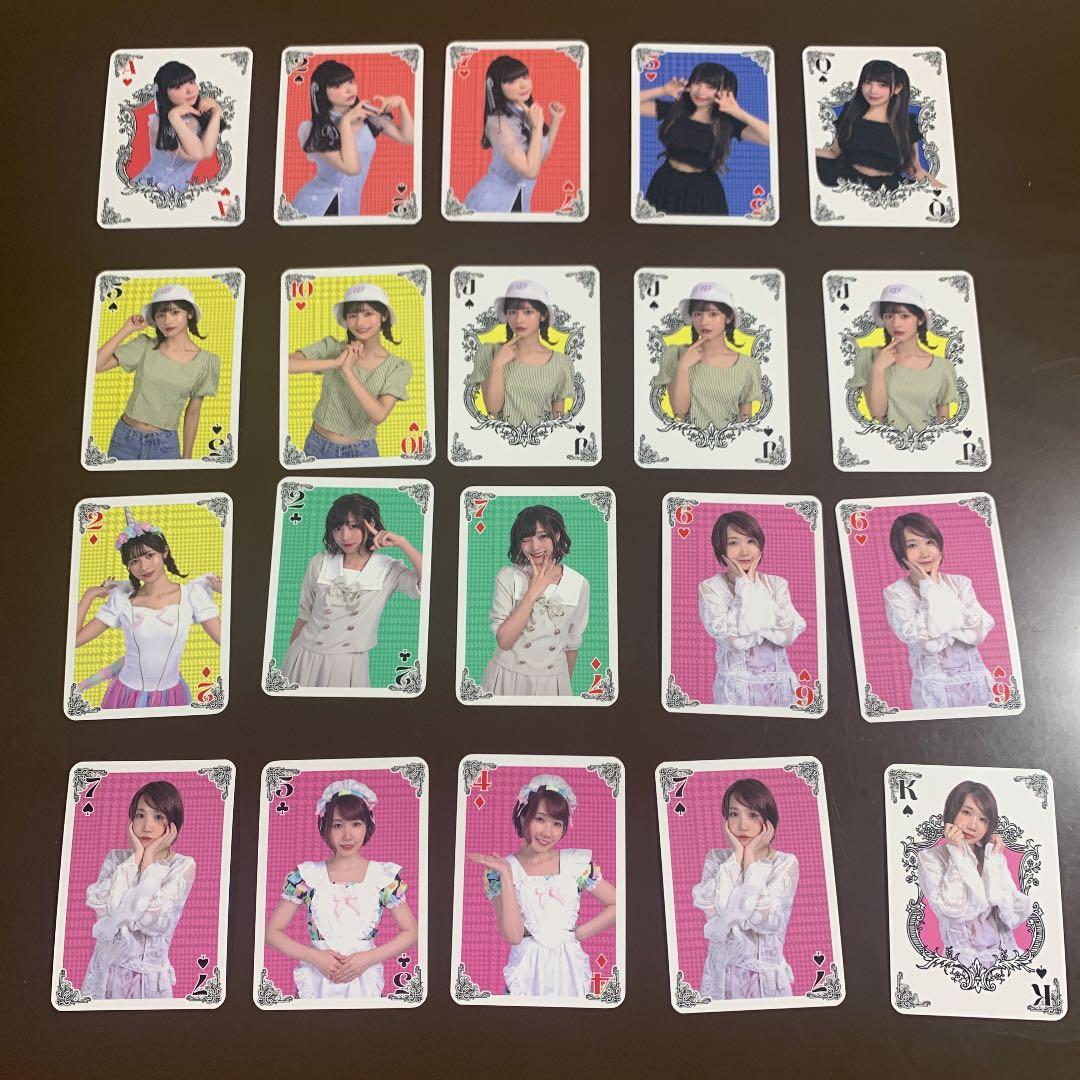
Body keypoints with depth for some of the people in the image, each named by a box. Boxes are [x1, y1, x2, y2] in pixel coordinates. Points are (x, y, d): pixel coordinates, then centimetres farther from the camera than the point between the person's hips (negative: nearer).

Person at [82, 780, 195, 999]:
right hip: (106, 970, 2)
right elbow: (103, 908, -16)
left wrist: (149, 859, -16)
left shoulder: (183, 866, -8)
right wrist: (136, 856, -14)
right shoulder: (116, 858, 1)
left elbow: (151, 920, -21)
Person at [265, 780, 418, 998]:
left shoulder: (385, 876, -5)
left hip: (365, 982, 0)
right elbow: (272, 932, -1)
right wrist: (314, 957, -13)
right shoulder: (306, 876, -4)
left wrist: (368, 958, -13)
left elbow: (411, 932, 0)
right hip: (316, 981, 0)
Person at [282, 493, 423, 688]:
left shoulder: (389, 570, -9)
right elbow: (304, 614, 7)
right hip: (304, 656, 2)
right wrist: (290, 655, 13)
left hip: (348, 664, -2)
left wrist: (402, 543, -25)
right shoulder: (319, 563, -3)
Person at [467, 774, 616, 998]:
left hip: (569, 969, 2)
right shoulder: (499, 870, -6)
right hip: (527, 971, -1)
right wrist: (506, 874, -20)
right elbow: (513, 935, -16)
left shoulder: (576, 862, -2)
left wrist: (578, 933, -6)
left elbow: (616, 906, -1)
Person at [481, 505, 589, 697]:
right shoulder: (507, 576, -10)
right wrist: (533, 592, -21)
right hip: (507, 677, -1)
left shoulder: (579, 585, -6)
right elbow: (504, 641, -17)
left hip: (552, 681, 1)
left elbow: (572, 643, 6)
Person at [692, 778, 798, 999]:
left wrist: (750, 858, -17)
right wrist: (736, 855, -15)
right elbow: (712, 910, -18)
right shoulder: (716, 858, -1)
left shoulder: (785, 863, -7)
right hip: (721, 974, 2)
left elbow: (764, 920, -21)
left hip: (766, 976, -1)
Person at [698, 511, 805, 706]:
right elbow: (736, 639, -19)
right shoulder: (709, 589, -7)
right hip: (736, 689, -3)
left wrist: (754, 587, -12)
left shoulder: (777, 584, 2)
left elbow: (787, 636, -12)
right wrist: (745, 587, -13)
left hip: (781, 685, 3)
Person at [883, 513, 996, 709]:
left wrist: (937, 588, -12)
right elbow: (928, 642, -19)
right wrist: (930, 589, -14)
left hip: (976, 684, 3)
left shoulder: (961, 583, 2)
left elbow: (979, 633, -11)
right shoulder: (896, 593, -9)